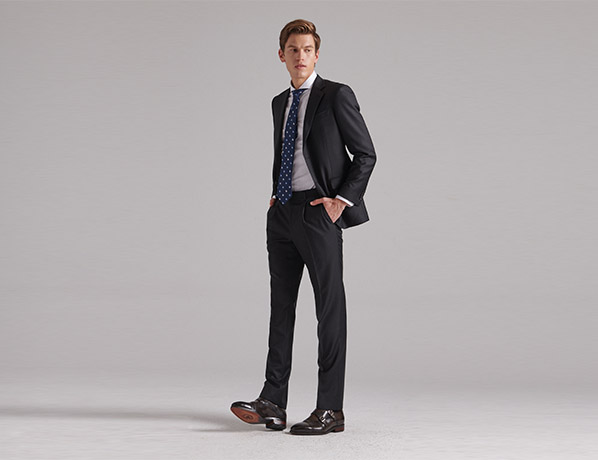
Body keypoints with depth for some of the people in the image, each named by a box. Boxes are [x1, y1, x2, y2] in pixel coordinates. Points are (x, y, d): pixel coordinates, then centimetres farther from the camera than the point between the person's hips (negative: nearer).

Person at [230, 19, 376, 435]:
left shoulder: (336, 96, -2)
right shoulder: (280, 103, 17)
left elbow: (365, 154, -3)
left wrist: (342, 199, -11)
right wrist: (275, 195, 14)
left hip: (319, 211, -7)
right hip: (282, 213, 7)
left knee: (330, 307, -3)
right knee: (281, 306, 6)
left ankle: (330, 410, 1)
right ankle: (273, 404, 9)